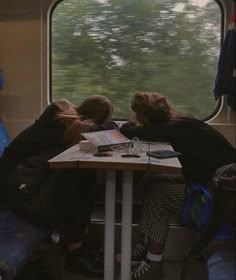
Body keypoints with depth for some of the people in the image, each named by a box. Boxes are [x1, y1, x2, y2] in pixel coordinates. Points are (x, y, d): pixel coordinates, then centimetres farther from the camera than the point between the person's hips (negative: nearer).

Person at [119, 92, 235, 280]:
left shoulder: (175, 128, -23)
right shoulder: (177, 122, 4)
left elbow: (128, 132, -22)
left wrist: (133, 123, -1)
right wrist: (137, 125, -1)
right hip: (206, 176, 9)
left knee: (159, 194, -13)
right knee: (154, 181, 1)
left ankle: (153, 263, -2)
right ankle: (147, 245, 10)